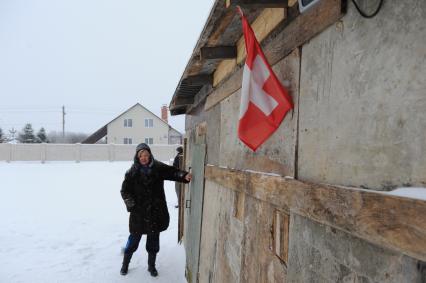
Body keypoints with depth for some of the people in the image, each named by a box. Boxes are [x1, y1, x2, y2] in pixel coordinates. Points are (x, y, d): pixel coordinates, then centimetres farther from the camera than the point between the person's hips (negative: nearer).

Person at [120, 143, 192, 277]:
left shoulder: (158, 168, -4)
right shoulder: (132, 172, -5)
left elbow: (172, 172, -14)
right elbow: (124, 190, -1)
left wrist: (184, 175, -33)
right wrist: (132, 205, -12)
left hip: (155, 212, 1)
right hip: (138, 213, -1)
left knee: (153, 240, 13)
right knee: (134, 238, 13)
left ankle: (151, 266, 34)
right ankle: (125, 264, 37)